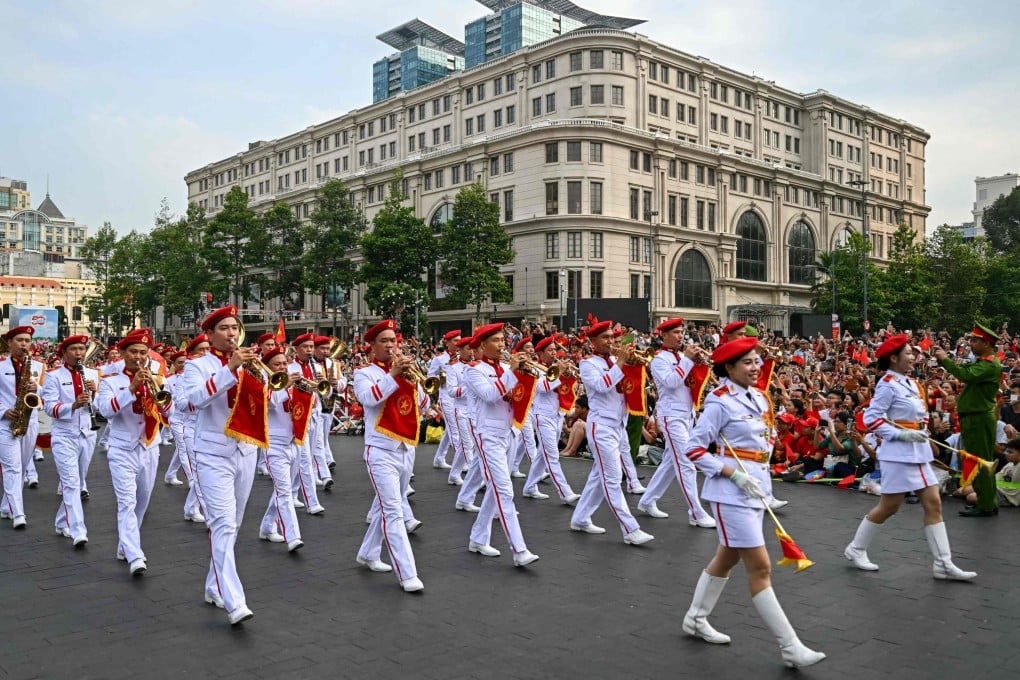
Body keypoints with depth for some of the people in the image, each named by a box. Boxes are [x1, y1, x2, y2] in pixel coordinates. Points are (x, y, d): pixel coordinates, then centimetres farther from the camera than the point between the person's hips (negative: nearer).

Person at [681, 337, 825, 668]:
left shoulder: (759, 398, 8)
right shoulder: (720, 402, -15)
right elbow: (693, 449, -16)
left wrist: (760, 471, 4)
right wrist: (734, 473, -21)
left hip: (756, 488, 9)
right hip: (732, 492, -8)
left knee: (727, 558, 18)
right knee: (760, 568, -4)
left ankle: (695, 619, 34)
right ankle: (790, 647, 3)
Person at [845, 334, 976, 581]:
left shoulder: (911, 384, 12)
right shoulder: (887, 385, -14)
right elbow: (870, 418, -19)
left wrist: (922, 432, 7)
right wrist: (902, 434, -23)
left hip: (919, 453, 9)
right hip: (899, 454, -9)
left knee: (934, 504, 5)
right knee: (889, 507, 0)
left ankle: (943, 563, 8)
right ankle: (856, 549, 17)